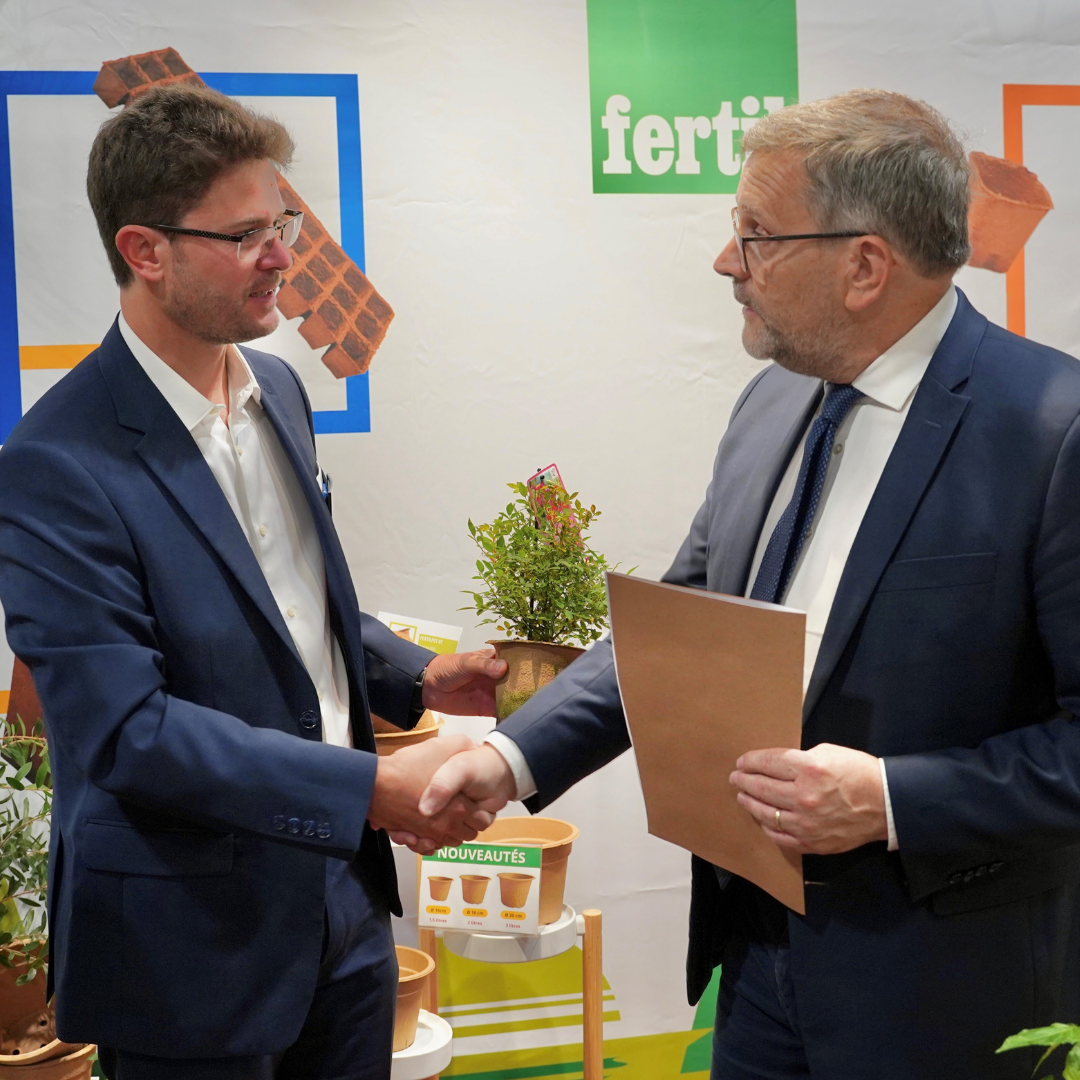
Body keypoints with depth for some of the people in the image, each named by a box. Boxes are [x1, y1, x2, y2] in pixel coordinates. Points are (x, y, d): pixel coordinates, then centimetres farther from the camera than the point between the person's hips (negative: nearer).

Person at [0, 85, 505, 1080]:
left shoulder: (277, 390, 7)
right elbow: (123, 730, -24)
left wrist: (419, 678, 3)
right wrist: (377, 791, -27)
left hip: (345, 901, 7)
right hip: (193, 940, -7)